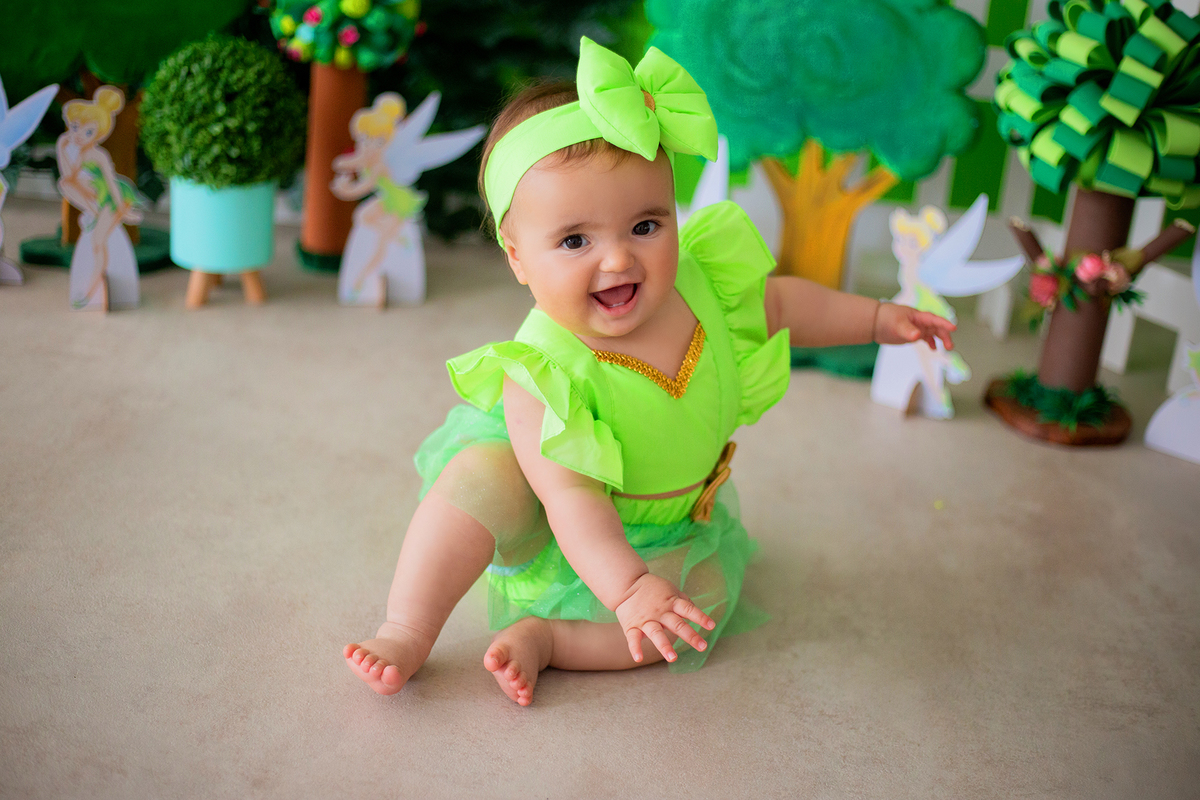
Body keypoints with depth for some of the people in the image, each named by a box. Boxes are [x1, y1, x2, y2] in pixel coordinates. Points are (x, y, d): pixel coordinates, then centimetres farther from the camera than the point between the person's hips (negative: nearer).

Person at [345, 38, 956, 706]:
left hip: (664, 531, 5)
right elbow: (573, 497, -39)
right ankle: (408, 632, -18)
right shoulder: (544, 375, -35)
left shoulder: (698, 283, -19)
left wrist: (876, 319, 5)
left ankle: (546, 637, -13)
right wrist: (627, 587, -50)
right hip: (558, 534, -4)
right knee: (481, 475, -32)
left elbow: (780, 304, 3)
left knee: (705, 602, -20)